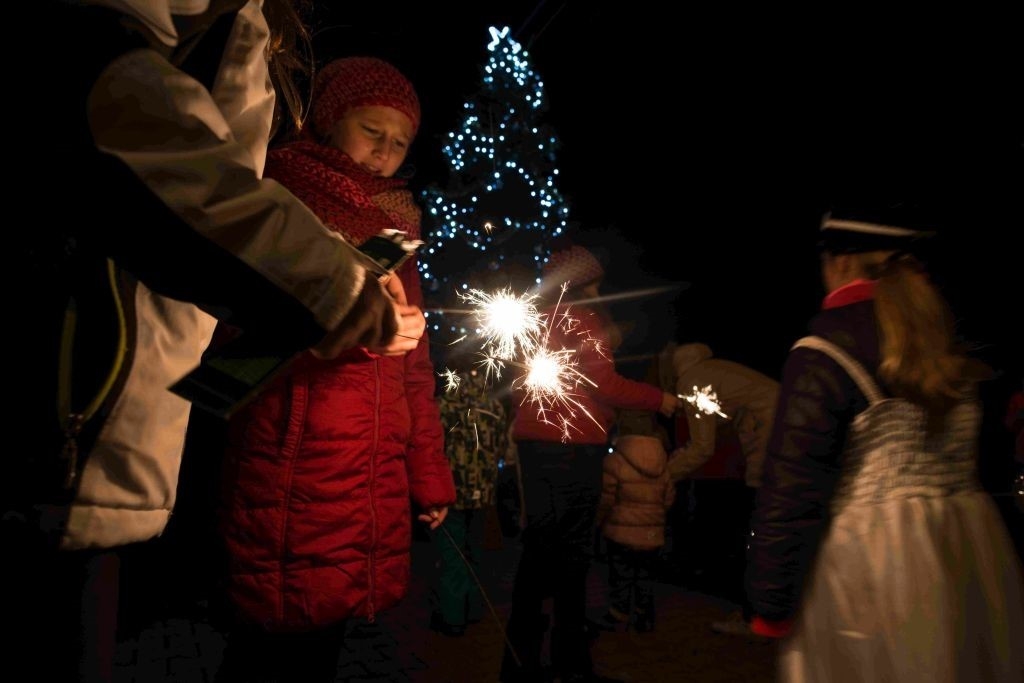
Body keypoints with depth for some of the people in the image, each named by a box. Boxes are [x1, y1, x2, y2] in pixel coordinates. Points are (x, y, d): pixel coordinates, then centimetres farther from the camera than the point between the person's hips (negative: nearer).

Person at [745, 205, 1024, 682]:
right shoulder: (953, 344, 6)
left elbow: (792, 486, -17)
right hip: (975, 560, 7)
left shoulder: (825, 353, -15)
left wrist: (771, 607, -9)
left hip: (867, 576, -6)